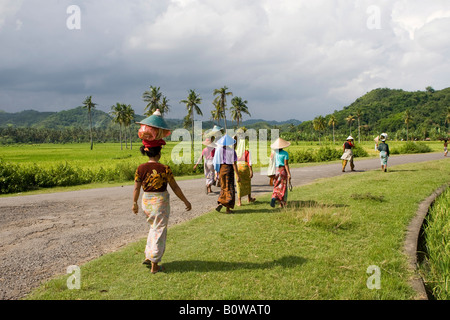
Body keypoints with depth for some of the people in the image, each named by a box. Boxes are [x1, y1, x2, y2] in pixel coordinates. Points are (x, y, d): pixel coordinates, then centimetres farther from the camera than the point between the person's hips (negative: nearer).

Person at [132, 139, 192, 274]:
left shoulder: (140, 169, -4)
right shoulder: (164, 169, -16)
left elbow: (136, 189, 3)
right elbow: (175, 188, -9)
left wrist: (134, 203, 19)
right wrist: (186, 201, 3)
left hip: (146, 201, 5)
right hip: (160, 202, -5)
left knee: (154, 227, 26)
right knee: (159, 231, 7)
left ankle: (148, 256, 29)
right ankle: (154, 265, 14)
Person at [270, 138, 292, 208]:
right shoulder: (285, 153, -10)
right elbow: (286, 164, -14)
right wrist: (289, 174, -13)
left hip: (276, 171, 3)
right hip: (283, 171, -3)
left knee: (277, 186, 14)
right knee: (282, 187, 8)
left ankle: (274, 198, -12)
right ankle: (282, 204, 14)